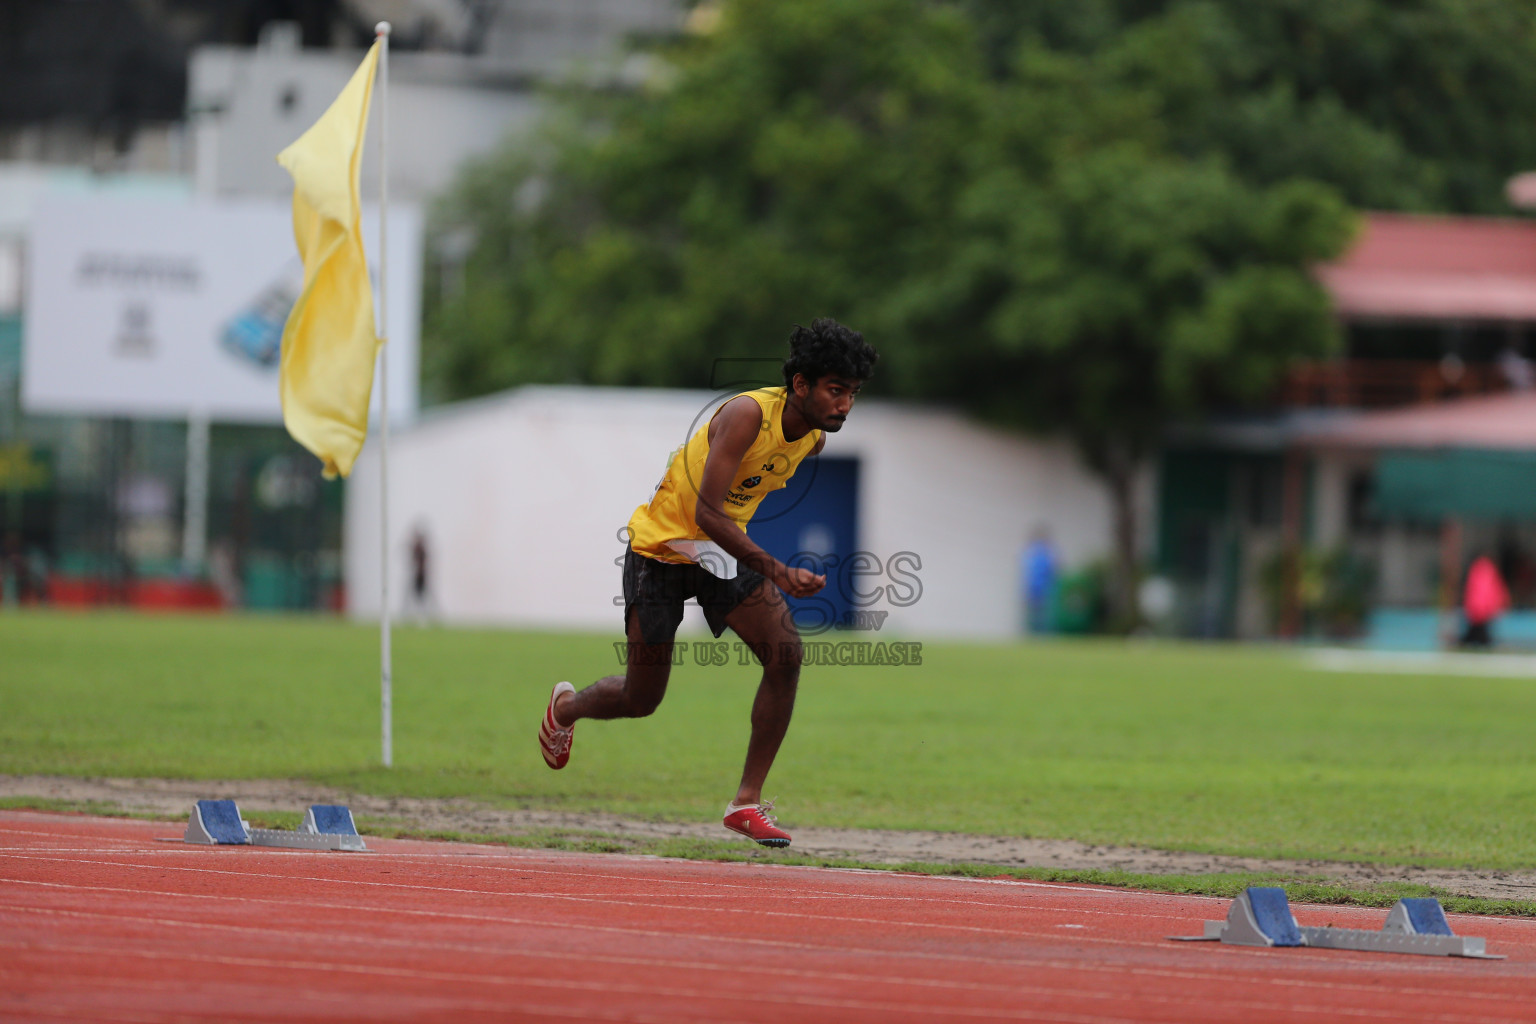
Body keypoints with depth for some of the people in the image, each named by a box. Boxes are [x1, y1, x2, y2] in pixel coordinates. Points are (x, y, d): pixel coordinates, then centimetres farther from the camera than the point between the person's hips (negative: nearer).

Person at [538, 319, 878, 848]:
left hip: (724, 547, 6)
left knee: (786, 652, -18)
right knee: (641, 700, 3)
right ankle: (567, 706, 40)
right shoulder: (748, 414, -29)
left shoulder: (814, 438, -5)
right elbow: (706, 514, -34)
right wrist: (777, 571, -41)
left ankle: (747, 801, -10)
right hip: (661, 546, -6)